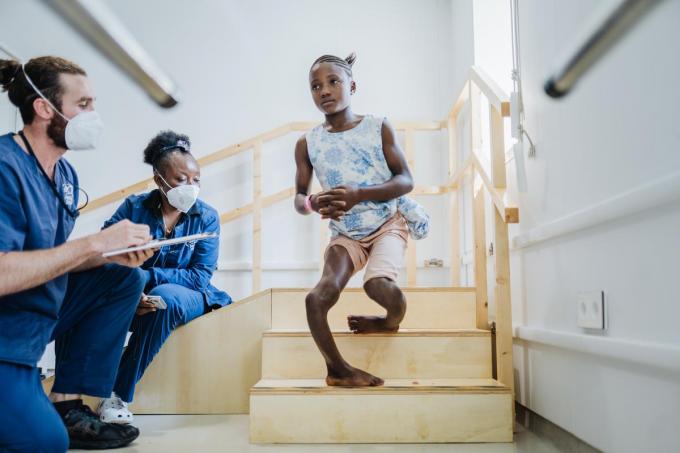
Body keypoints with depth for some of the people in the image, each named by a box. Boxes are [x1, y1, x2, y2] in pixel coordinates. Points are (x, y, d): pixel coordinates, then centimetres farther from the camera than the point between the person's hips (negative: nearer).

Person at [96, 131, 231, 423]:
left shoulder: (206, 217, -3)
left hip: (186, 299, -1)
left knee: (166, 296, -36)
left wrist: (144, 276, -23)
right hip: (134, 299, 1)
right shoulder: (134, 207, -2)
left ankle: (119, 394, -25)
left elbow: (200, 277, -12)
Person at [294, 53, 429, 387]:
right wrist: (314, 203, -20)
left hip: (387, 223, -2)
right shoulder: (308, 143, 1)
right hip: (345, 232, 2)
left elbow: (405, 180, -7)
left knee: (377, 283, -30)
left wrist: (359, 194, -23)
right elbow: (299, 199, 7)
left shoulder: (378, 127, -4)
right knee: (319, 296, -22)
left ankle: (393, 320, 8)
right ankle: (337, 368, 1)